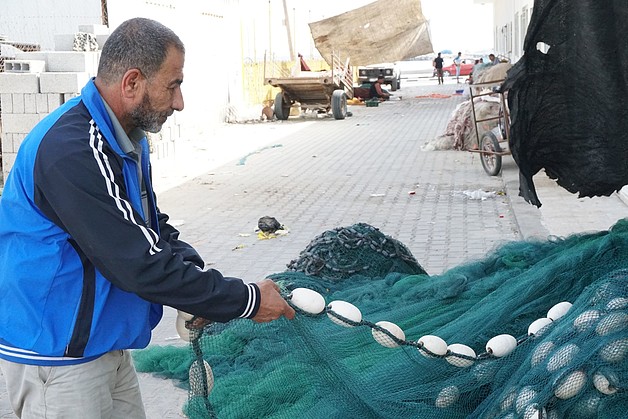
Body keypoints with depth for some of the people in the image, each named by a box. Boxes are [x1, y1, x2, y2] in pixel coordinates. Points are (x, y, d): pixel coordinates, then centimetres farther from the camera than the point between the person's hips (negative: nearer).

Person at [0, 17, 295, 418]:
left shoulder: (126, 138, 5)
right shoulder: (71, 152, -28)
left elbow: (152, 228, 12)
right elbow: (142, 264, -28)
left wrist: (203, 288, -5)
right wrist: (247, 300, -20)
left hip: (106, 346, 9)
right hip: (57, 356, -9)